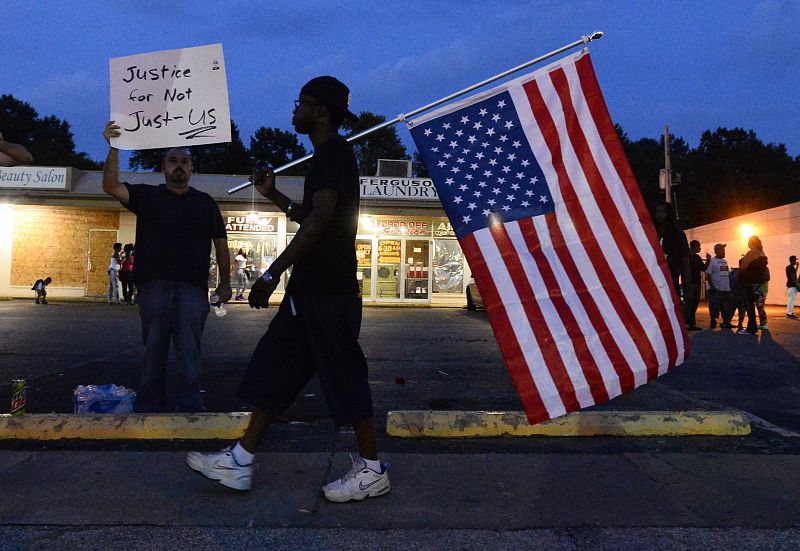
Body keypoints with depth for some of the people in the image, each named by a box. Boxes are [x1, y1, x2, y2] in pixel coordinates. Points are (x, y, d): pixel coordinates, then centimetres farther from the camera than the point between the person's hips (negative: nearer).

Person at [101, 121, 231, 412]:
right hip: (153, 285, 1)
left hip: (193, 287, 0)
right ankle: (149, 405, 14)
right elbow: (111, 186, -1)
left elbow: (220, 243, 12)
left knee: (188, 350, -3)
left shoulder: (205, 202, 15)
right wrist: (113, 148, -12)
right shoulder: (147, 196, 14)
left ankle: (189, 405, 1)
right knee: (153, 349, 5)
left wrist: (225, 282, 5)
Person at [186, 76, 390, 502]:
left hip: (328, 290, -10)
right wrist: (273, 196, 23)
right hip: (310, 289, 11)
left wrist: (273, 273, -20)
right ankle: (239, 462, 18)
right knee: (274, 367, 10)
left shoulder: (334, 150, -10)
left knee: (343, 376, -3)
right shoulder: (328, 154, 22)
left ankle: (372, 470, 11)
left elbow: (320, 219, -20)